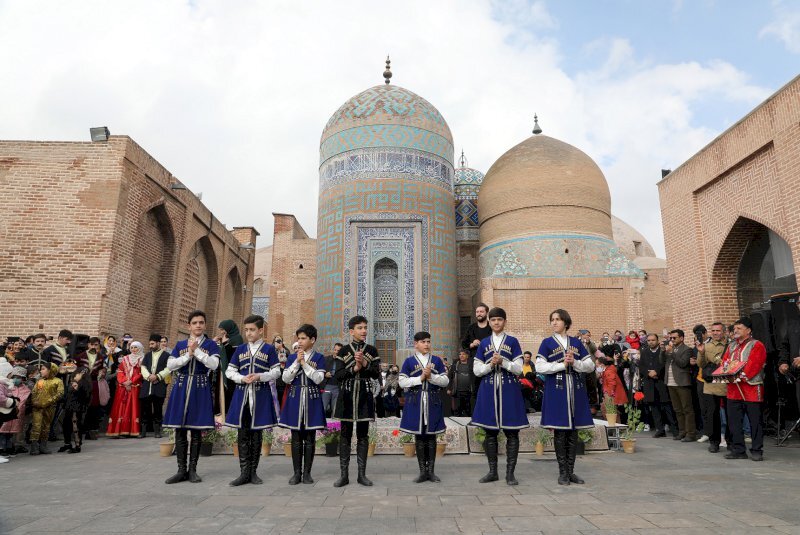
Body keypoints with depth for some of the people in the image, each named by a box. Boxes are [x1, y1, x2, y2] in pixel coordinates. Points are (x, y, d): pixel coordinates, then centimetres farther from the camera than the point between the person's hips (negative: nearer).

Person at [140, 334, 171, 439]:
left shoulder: (166, 355, 4)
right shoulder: (147, 355, 19)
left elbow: (168, 369, -5)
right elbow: (143, 367, 9)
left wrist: (157, 376, -15)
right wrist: (149, 376, -9)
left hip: (159, 385, -4)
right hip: (146, 385, 4)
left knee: (158, 409, 0)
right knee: (145, 408, 2)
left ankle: (157, 430, 6)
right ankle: (143, 430, 10)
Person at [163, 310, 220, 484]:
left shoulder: (211, 345, 3)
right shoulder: (180, 344, 11)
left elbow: (213, 365, -13)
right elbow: (170, 365, 0)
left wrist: (196, 350, -14)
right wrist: (188, 355, -11)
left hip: (200, 390, -2)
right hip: (181, 389, 2)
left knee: (196, 431, 3)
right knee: (180, 431, 3)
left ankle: (192, 470, 12)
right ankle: (182, 470, 12)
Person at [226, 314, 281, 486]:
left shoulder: (269, 349, 1)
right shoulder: (240, 349, 9)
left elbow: (276, 372, -1)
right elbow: (230, 371, 8)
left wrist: (259, 376, -17)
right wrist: (242, 378, -11)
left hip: (261, 396, -2)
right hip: (242, 395, 2)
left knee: (257, 433, 5)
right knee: (242, 434, 3)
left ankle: (253, 472, 15)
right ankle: (244, 472, 11)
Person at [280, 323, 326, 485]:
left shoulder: (319, 358, -1)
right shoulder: (292, 357, 7)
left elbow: (318, 379, -12)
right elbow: (286, 379, -2)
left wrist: (304, 363, -14)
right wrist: (297, 362, -11)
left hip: (312, 400, -2)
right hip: (295, 399, 2)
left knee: (310, 438, 5)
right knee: (296, 438, 6)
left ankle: (307, 472, 15)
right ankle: (297, 472, 15)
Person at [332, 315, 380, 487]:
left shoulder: (372, 351, 6)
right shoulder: (343, 351, 2)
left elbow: (376, 374, -1)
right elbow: (338, 375, -4)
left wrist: (365, 364, -16)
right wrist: (355, 368, -16)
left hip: (365, 396, 1)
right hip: (347, 396, -1)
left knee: (363, 436, 6)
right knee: (345, 435, 4)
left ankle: (362, 474, 13)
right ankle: (344, 474, 11)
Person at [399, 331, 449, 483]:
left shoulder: (437, 360, 7)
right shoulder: (409, 361, 2)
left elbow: (445, 381, 2)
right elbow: (402, 382, -5)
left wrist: (431, 377, -14)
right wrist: (420, 378, -14)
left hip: (433, 402, 1)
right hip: (415, 402, -1)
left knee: (431, 436, 5)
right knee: (419, 436, 4)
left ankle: (431, 471, 15)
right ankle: (422, 471, 14)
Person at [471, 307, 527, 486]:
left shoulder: (513, 341, 4)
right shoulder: (484, 343, 9)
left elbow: (519, 369, -2)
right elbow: (476, 370, 6)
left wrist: (502, 361, -17)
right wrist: (491, 364, -12)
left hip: (509, 390, -2)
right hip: (489, 390, 2)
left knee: (512, 432, 0)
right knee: (490, 432, 7)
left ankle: (510, 473, 9)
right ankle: (492, 471, 17)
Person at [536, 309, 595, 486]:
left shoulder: (576, 342, 12)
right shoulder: (547, 343, 4)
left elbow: (590, 366, 7)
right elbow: (540, 367, -7)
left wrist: (574, 362, -10)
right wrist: (562, 364, -13)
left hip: (575, 390, 3)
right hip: (556, 391, -3)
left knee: (573, 431, 6)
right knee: (560, 431, -1)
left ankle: (571, 471, 16)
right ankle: (563, 472, 9)